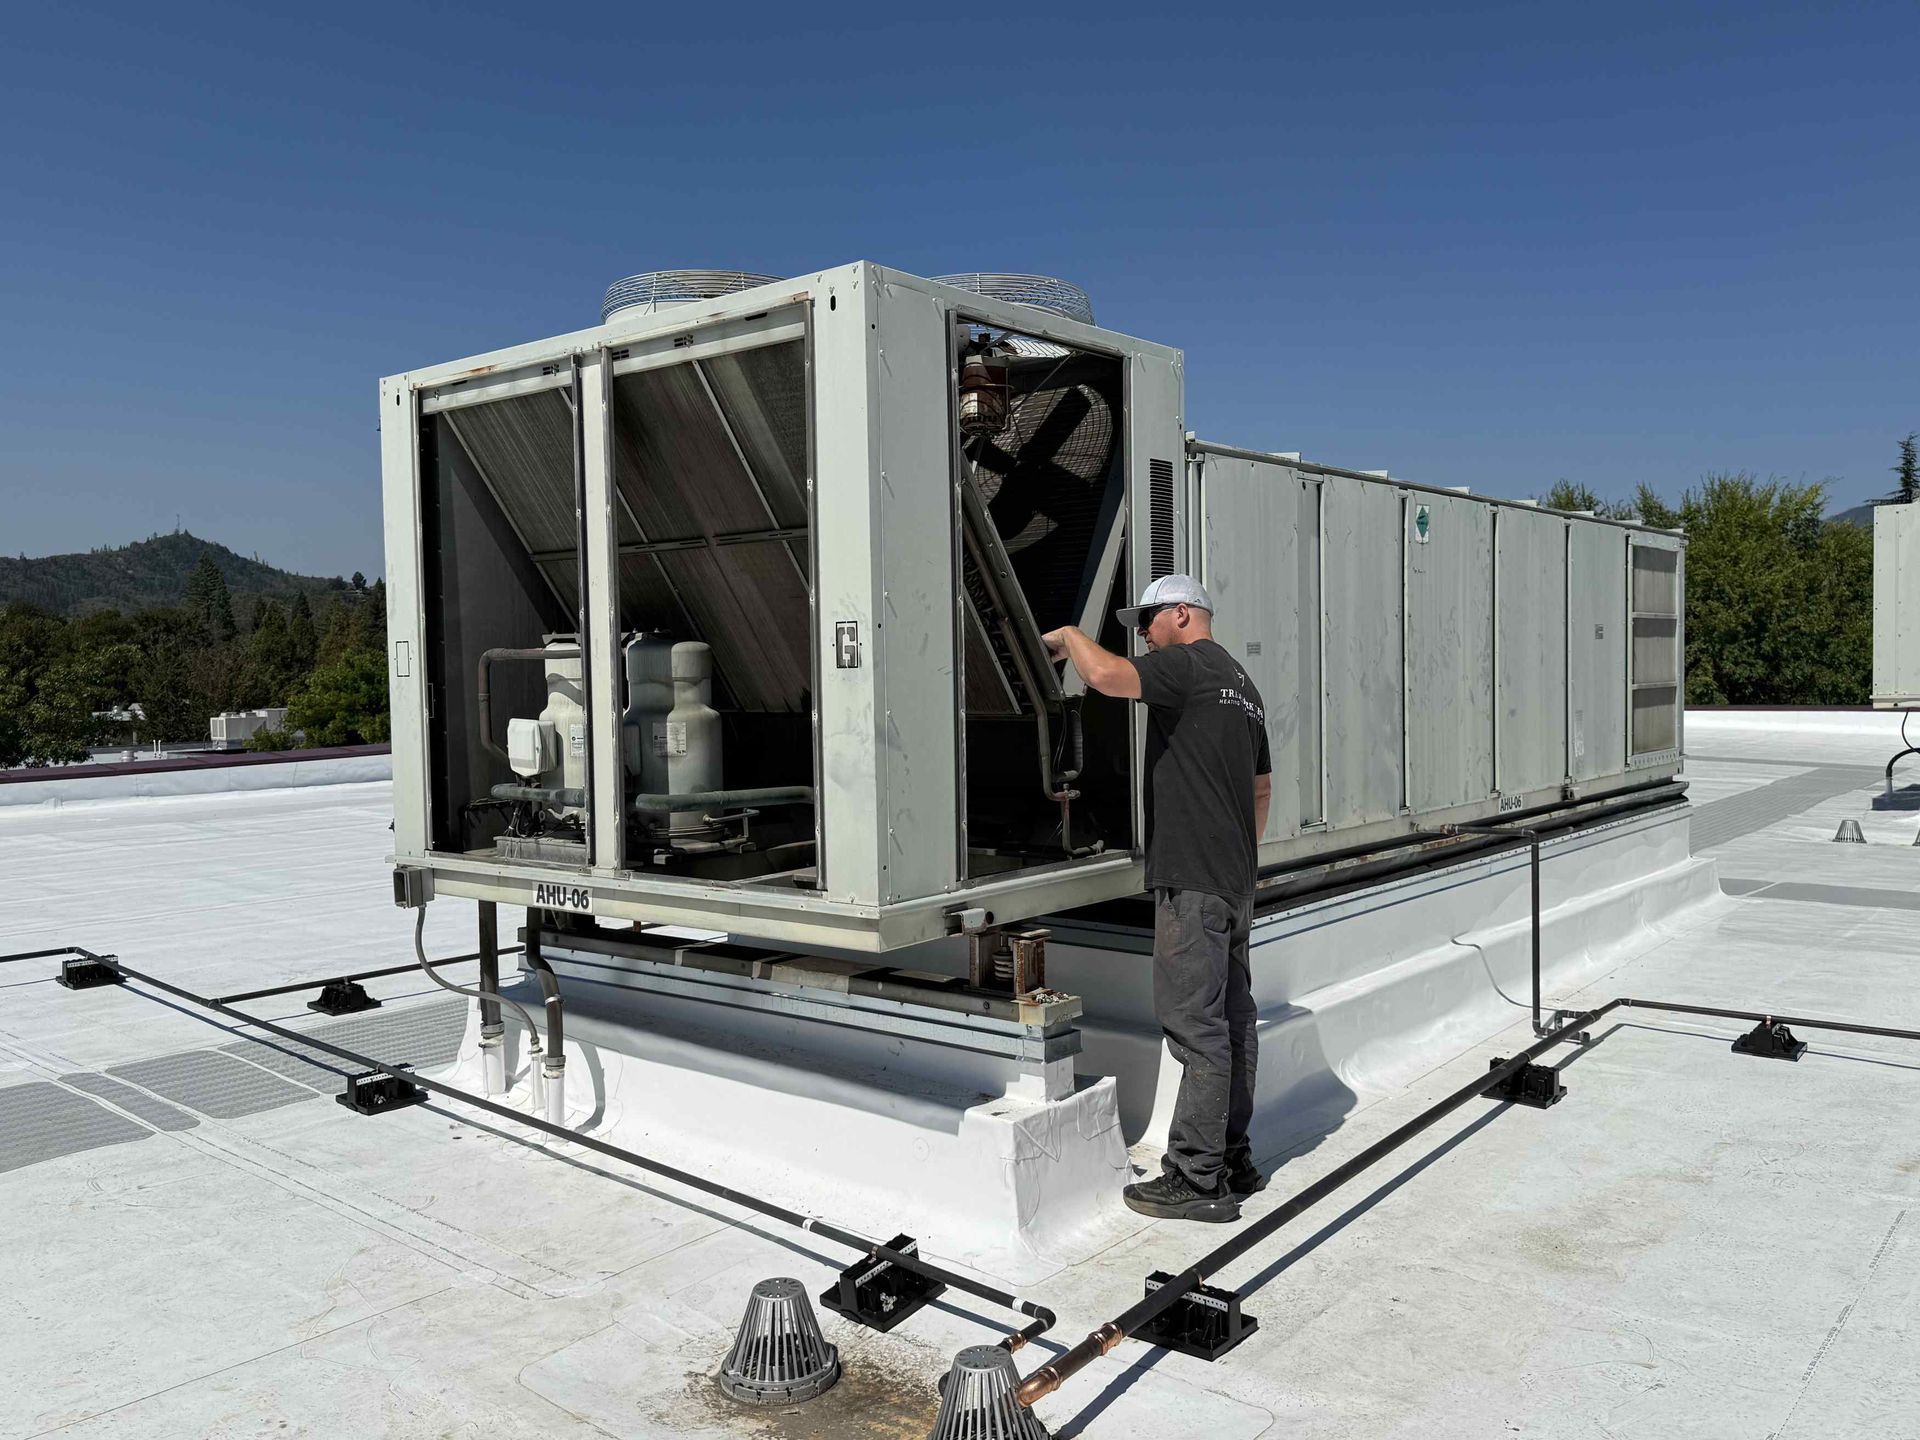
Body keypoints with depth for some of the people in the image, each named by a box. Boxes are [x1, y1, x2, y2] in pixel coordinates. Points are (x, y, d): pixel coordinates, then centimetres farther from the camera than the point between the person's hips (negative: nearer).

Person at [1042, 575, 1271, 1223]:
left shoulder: (1188, 665, -9)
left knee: (1195, 1025, -6)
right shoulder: (1243, 684, 21)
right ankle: (1233, 1160, 22)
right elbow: (1263, 787, 26)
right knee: (1232, 1018, 13)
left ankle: (1196, 1180, -1)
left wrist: (1068, 635, -8)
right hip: (1235, 882, 10)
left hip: (1193, 881, -10)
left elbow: (1106, 675, -27)